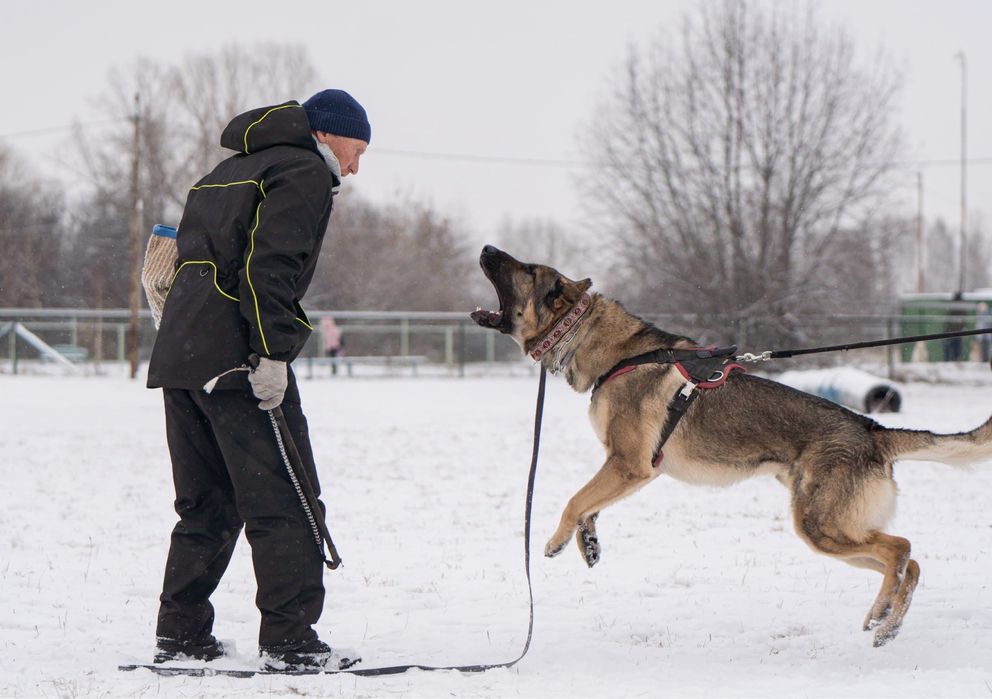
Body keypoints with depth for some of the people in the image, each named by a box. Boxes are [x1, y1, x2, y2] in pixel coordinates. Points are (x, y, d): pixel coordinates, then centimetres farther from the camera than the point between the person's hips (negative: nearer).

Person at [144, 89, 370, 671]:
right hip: (235, 359, -9)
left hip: (179, 358, 9)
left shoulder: (228, 174, 26)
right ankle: (290, 640, -10)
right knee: (284, 504, -6)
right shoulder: (304, 173, -2)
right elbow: (271, 266, -16)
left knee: (207, 505, 15)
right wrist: (273, 355, -20)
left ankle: (181, 635, 15)